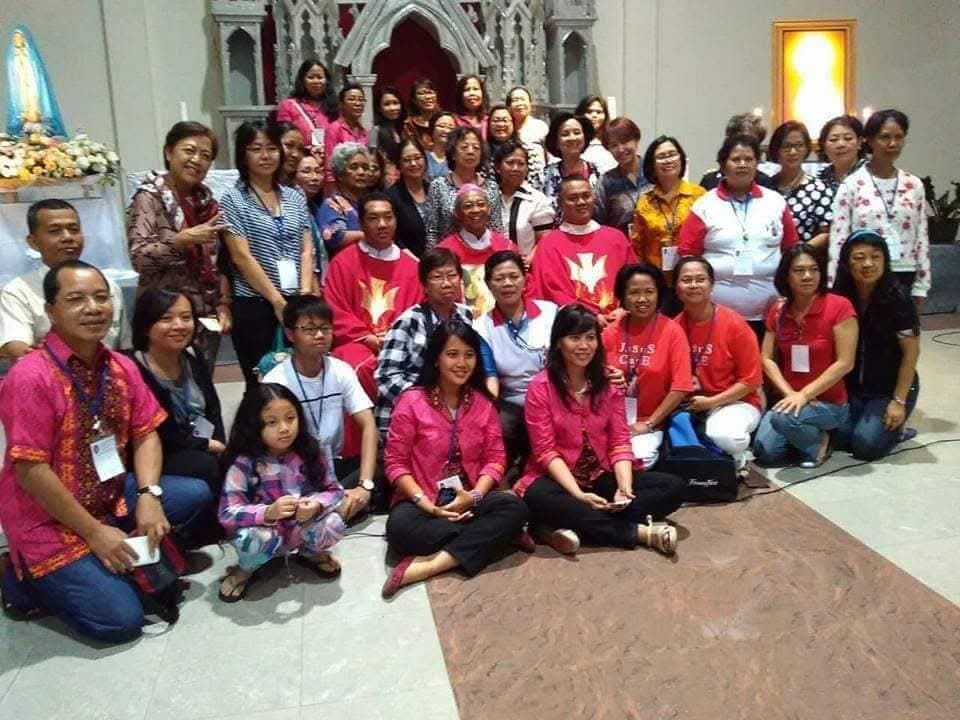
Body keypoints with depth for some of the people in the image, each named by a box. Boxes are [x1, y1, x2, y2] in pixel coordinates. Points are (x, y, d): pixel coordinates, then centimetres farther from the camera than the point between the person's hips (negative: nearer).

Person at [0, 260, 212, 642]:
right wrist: (95, 532, -19)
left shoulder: (121, 367, -1)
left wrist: (148, 496, -13)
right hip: (49, 521, -7)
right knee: (120, 620, -12)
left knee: (195, 494, -5)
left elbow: (145, 434, 4)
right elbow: (31, 471, -23)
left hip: (111, 497, 7)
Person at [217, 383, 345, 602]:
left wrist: (316, 504, -28)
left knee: (333, 524, -24)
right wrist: (268, 513, -38)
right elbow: (227, 513, -22)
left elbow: (334, 490, -5)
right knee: (255, 539, -36)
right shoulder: (244, 464, -19)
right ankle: (245, 569, 3)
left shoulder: (309, 453, -10)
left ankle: (310, 553, 13)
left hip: (302, 529, 3)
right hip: (264, 530, -3)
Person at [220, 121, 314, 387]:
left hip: (296, 303, 4)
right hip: (254, 306, -4)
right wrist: (277, 301, -11)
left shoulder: (295, 197, 13)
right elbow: (241, 257, -8)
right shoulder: (233, 199, -1)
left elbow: (306, 251, 9)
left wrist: (305, 295, -4)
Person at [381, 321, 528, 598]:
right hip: (422, 501, -2)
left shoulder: (483, 403, 5)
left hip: (468, 499, 3)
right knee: (400, 526, -35)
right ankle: (492, 538, -20)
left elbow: (495, 458, 2)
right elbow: (395, 462, -7)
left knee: (514, 508, -25)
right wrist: (425, 503, -19)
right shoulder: (411, 402, -6)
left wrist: (474, 496, -16)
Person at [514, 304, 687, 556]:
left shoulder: (608, 383, 3)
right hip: (557, 478, -4)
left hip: (602, 476, 4)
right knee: (540, 498, -38)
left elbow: (620, 442, -1)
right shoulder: (540, 387, -9)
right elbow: (546, 451, -13)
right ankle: (641, 531, -28)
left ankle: (572, 526, -27)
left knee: (674, 487, -14)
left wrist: (625, 488, -19)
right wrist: (579, 495, -26)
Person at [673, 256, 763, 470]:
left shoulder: (734, 325, -12)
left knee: (726, 436, -36)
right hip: (690, 404, 3)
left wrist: (710, 402, -13)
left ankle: (738, 456, 2)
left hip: (735, 402, -3)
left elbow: (751, 381, -8)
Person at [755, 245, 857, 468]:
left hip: (830, 403, -4)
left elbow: (845, 363, -16)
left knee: (783, 418, -33)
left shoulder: (839, 306, -13)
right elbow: (767, 359, 2)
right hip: (790, 399, 5)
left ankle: (819, 443, -1)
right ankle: (808, 432, 14)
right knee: (765, 453, -16)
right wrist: (790, 393, -13)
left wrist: (804, 395, -20)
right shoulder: (778, 311, 3)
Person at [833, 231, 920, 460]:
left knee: (866, 445, -16)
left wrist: (898, 401, -14)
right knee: (841, 438, -11)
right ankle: (890, 425, 18)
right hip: (851, 389, 4)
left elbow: (911, 353, -13)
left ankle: (897, 429, 17)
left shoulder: (897, 300, -17)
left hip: (889, 389, -4)